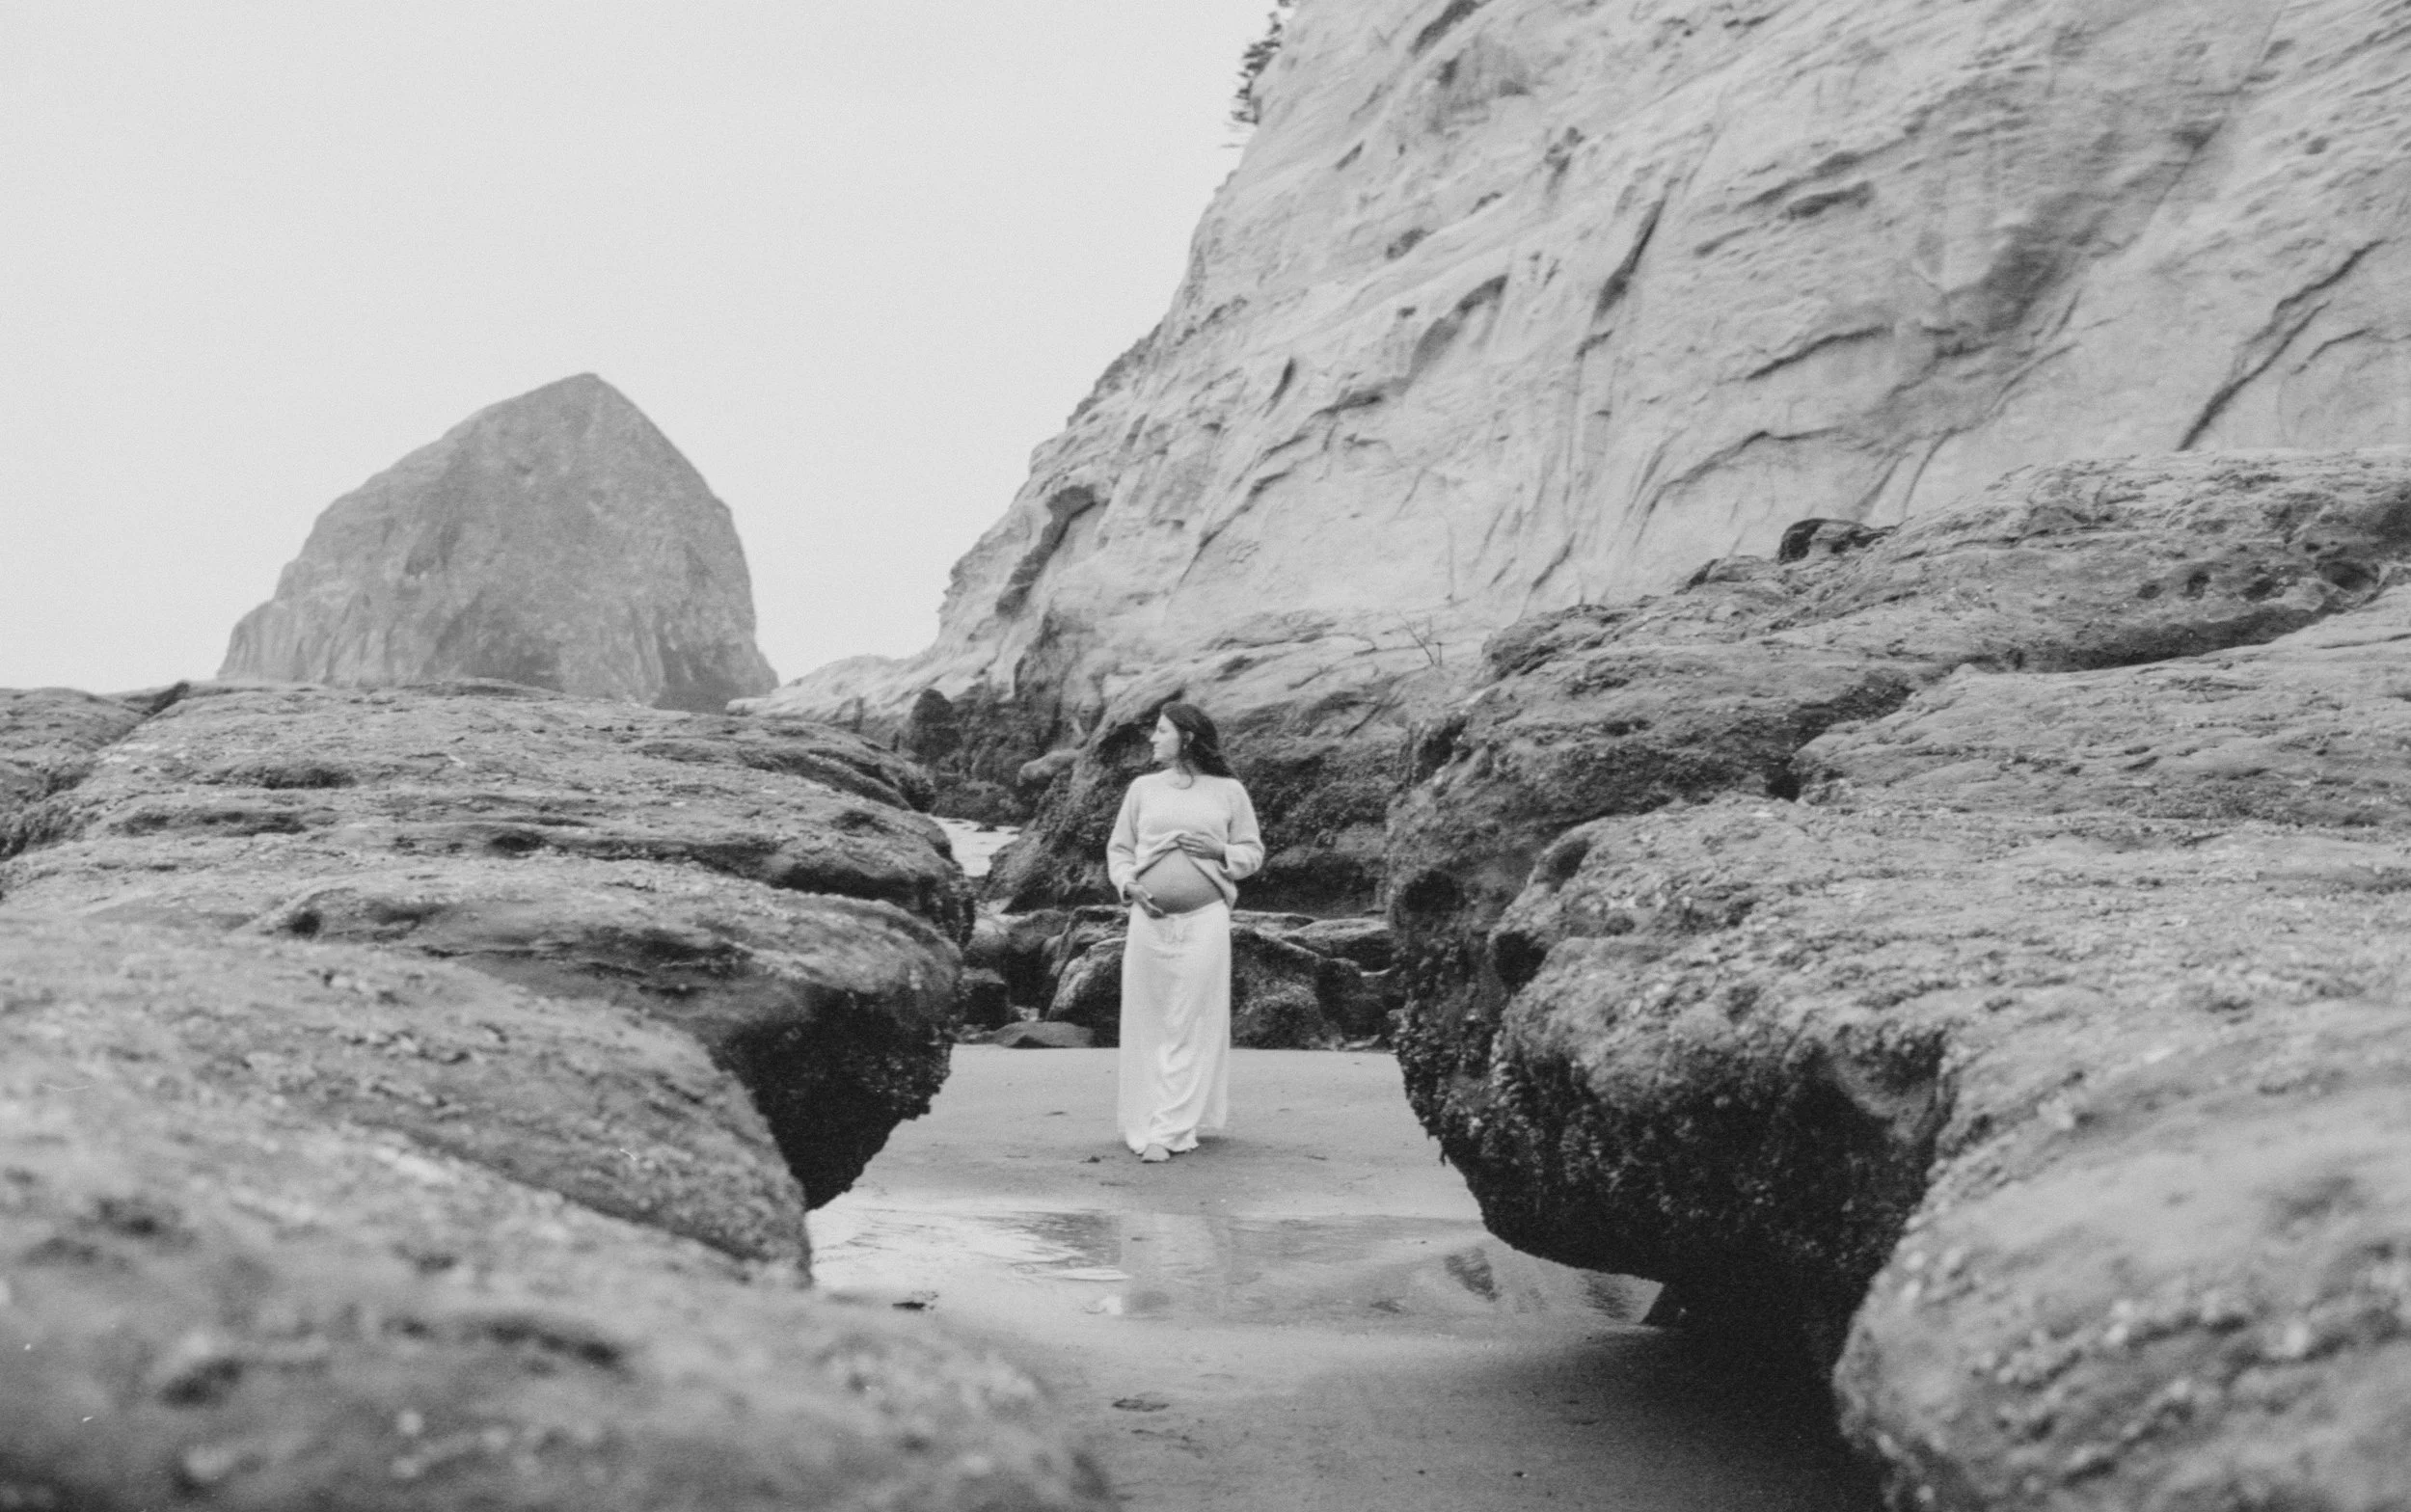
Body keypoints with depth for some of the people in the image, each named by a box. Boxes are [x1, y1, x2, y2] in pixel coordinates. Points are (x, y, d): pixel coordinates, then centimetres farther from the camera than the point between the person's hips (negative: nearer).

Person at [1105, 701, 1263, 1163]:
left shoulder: (1228, 792, 7)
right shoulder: (1143, 788, 11)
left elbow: (1253, 852, 10)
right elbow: (1118, 849, 13)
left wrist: (1220, 851, -9)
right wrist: (1128, 885, -5)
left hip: (1204, 918, -2)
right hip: (1149, 918, 2)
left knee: (1190, 1026, -4)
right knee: (1147, 1022, 3)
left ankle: (1169, 1130, -3)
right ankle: (1143, 1118, 12)